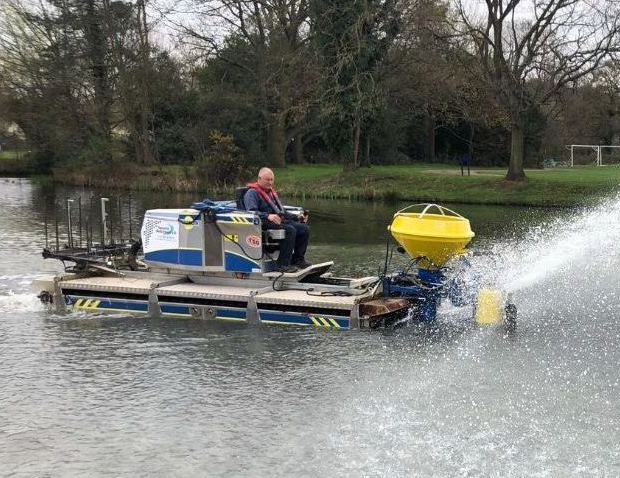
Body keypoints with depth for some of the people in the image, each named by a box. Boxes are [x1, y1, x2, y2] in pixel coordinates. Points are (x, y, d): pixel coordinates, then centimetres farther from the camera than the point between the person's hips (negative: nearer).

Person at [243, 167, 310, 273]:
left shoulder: (271, 192, 26)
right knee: (290, 230, -31)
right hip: (266, 224, -9)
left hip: (281, 220, 9)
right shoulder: (252, 193, -4)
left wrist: (297, 217, 21)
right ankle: (283, 264, -30)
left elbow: (281, 211, 33)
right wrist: (268, 216, -35)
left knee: (304, 228, -7)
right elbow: (251, 212, -20)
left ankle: (298, 259, 2)